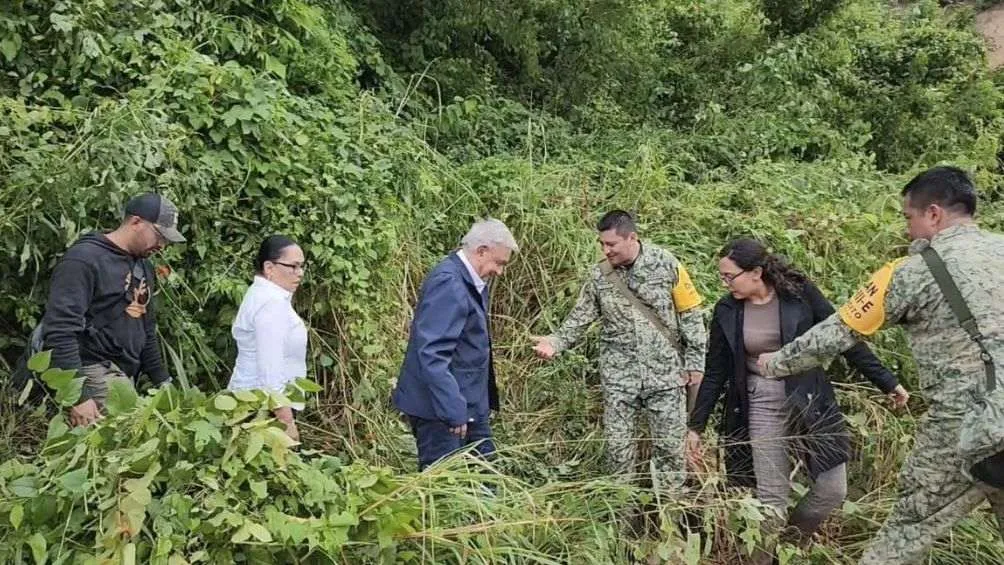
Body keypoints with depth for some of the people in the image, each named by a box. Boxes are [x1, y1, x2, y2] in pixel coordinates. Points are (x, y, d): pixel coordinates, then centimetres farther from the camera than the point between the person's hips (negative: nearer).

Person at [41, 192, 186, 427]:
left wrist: (162, 380, 20)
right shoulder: (84, 258, -11)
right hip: (94, 372, -8)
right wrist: (77, 395, -24)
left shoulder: (143, 265, 16)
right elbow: (60, 331, -19)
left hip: (126, 376, 8)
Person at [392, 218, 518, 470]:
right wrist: (453, 411, -28)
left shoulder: (469, 281, 10)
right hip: (441, 408, -10)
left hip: (469, 403, 10)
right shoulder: (449, 283, -20)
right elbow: (432, 354, -28)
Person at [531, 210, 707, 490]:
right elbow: (580, 317, 5)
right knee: (618, 446, 7)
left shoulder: (665, 264, -7)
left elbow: (690, 315, -2)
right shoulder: (599, 275, -1)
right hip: (619, 375, 2)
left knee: (670, 446, 5)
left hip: (666, 372, -2)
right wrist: (556, 342, -12)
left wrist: (694, 362, -3)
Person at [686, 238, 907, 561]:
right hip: (761, 408, 0)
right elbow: (715, 372, 3)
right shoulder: (726, 311, -4)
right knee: (771, 498, 0)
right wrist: (696, 426, 4)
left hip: (809, 402, 0)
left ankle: (790, 544, 27)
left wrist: (886, 382, -1)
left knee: (833, 490, 2)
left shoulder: (799, 293, -8)